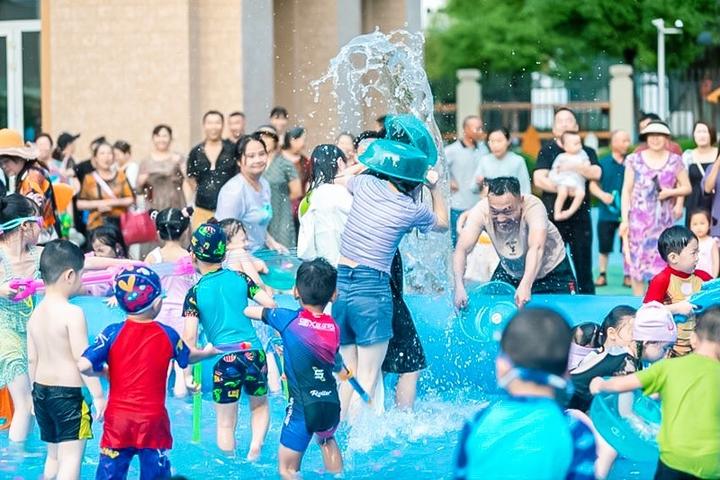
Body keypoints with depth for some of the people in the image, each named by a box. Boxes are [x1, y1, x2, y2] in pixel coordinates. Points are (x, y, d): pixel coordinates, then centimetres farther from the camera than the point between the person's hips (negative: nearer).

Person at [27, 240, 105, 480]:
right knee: (71, 457, -7)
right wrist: (98, 395, -13)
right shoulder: (72, 313, -17)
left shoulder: (36, 314, 7)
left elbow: (32, 359, 12)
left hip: (42, 390, 8)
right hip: (68, 393, -8)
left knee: (54, 455, 20)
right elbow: (83, 359, -18)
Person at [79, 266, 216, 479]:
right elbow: (188, 357, 19)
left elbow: (84, 365, -16)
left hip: (118, 419, -1)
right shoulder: (167, 335, -2)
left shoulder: (112, 333, -8)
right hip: (153, 420, 1)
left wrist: (103, 371, 7)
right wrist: (207, 352, 41)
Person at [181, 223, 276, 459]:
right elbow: (270, 305, 3)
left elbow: (190, 337, -8)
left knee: (225, 422, 11)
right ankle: (255, 446, 4)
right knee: (259, 405, 25)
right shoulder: (239, 278, 5)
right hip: (253, 351, 3)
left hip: (225, 359, -3)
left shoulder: (195, 293, -1)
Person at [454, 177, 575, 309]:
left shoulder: (533, 207, -37)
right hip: (509, 272, 3)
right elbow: (462, 249, -34)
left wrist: (526, 285, -67)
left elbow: (537, 248, -51)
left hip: (551, 271, -3)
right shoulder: (481, 211, -29)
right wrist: (459, 286, -52)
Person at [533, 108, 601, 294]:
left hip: (580, 216, 1)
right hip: (553, 215, -1)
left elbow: (596, 173, -7)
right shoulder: (547, 151, 9)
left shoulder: (587, 152, 12)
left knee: (583, 262, 2)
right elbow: (539, 179, -5)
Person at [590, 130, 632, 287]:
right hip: (607, 212, 0)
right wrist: (602, 194, -13)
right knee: (604, 246, 7)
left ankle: (628, 276, 13)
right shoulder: (603, 163, 0)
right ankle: (602, 275, 18)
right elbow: (593, 184, 4)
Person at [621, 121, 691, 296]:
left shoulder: (675, 161, 6)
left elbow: (687, 187, 13)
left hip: (664, 219, 0)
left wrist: (671, 192, -7)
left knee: (660, 261, -5)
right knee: (636, 259, -2)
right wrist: (624, 219, -2)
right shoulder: (635, 160, 4)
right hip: (638, 218, 0)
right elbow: (626, 191, 4)